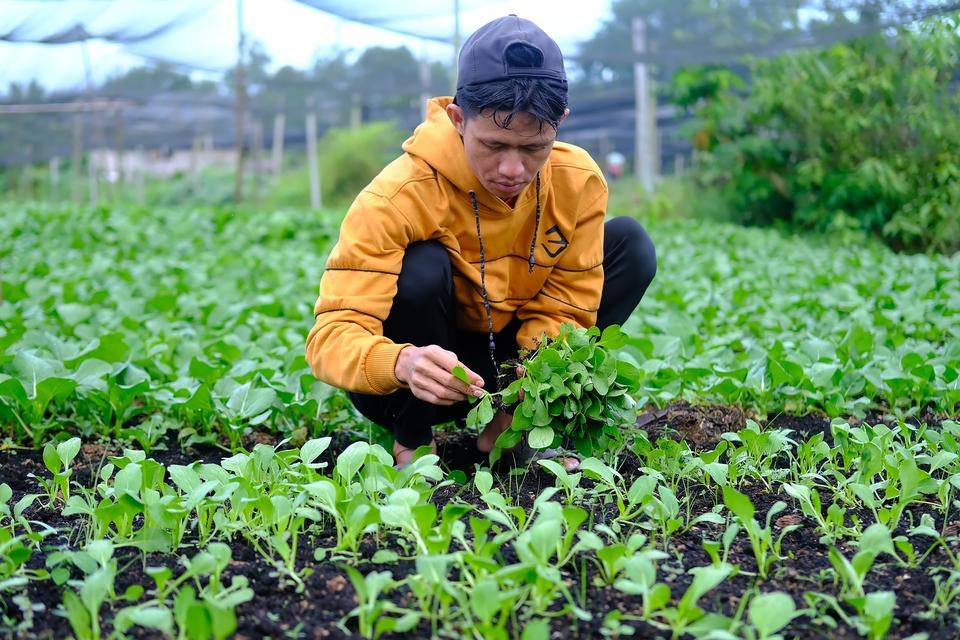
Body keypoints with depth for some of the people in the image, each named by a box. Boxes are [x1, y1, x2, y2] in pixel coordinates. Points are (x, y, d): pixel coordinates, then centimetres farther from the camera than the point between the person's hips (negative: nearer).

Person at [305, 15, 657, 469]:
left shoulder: (578, 181, -15)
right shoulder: (399, 197, -28)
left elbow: (565, 309, -10)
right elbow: (332, 335, -34)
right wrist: (403, 362, -57)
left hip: (507, 362, 4)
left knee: (630, 244, -8)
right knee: (422, 268, -34)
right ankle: (411, 441, -10)